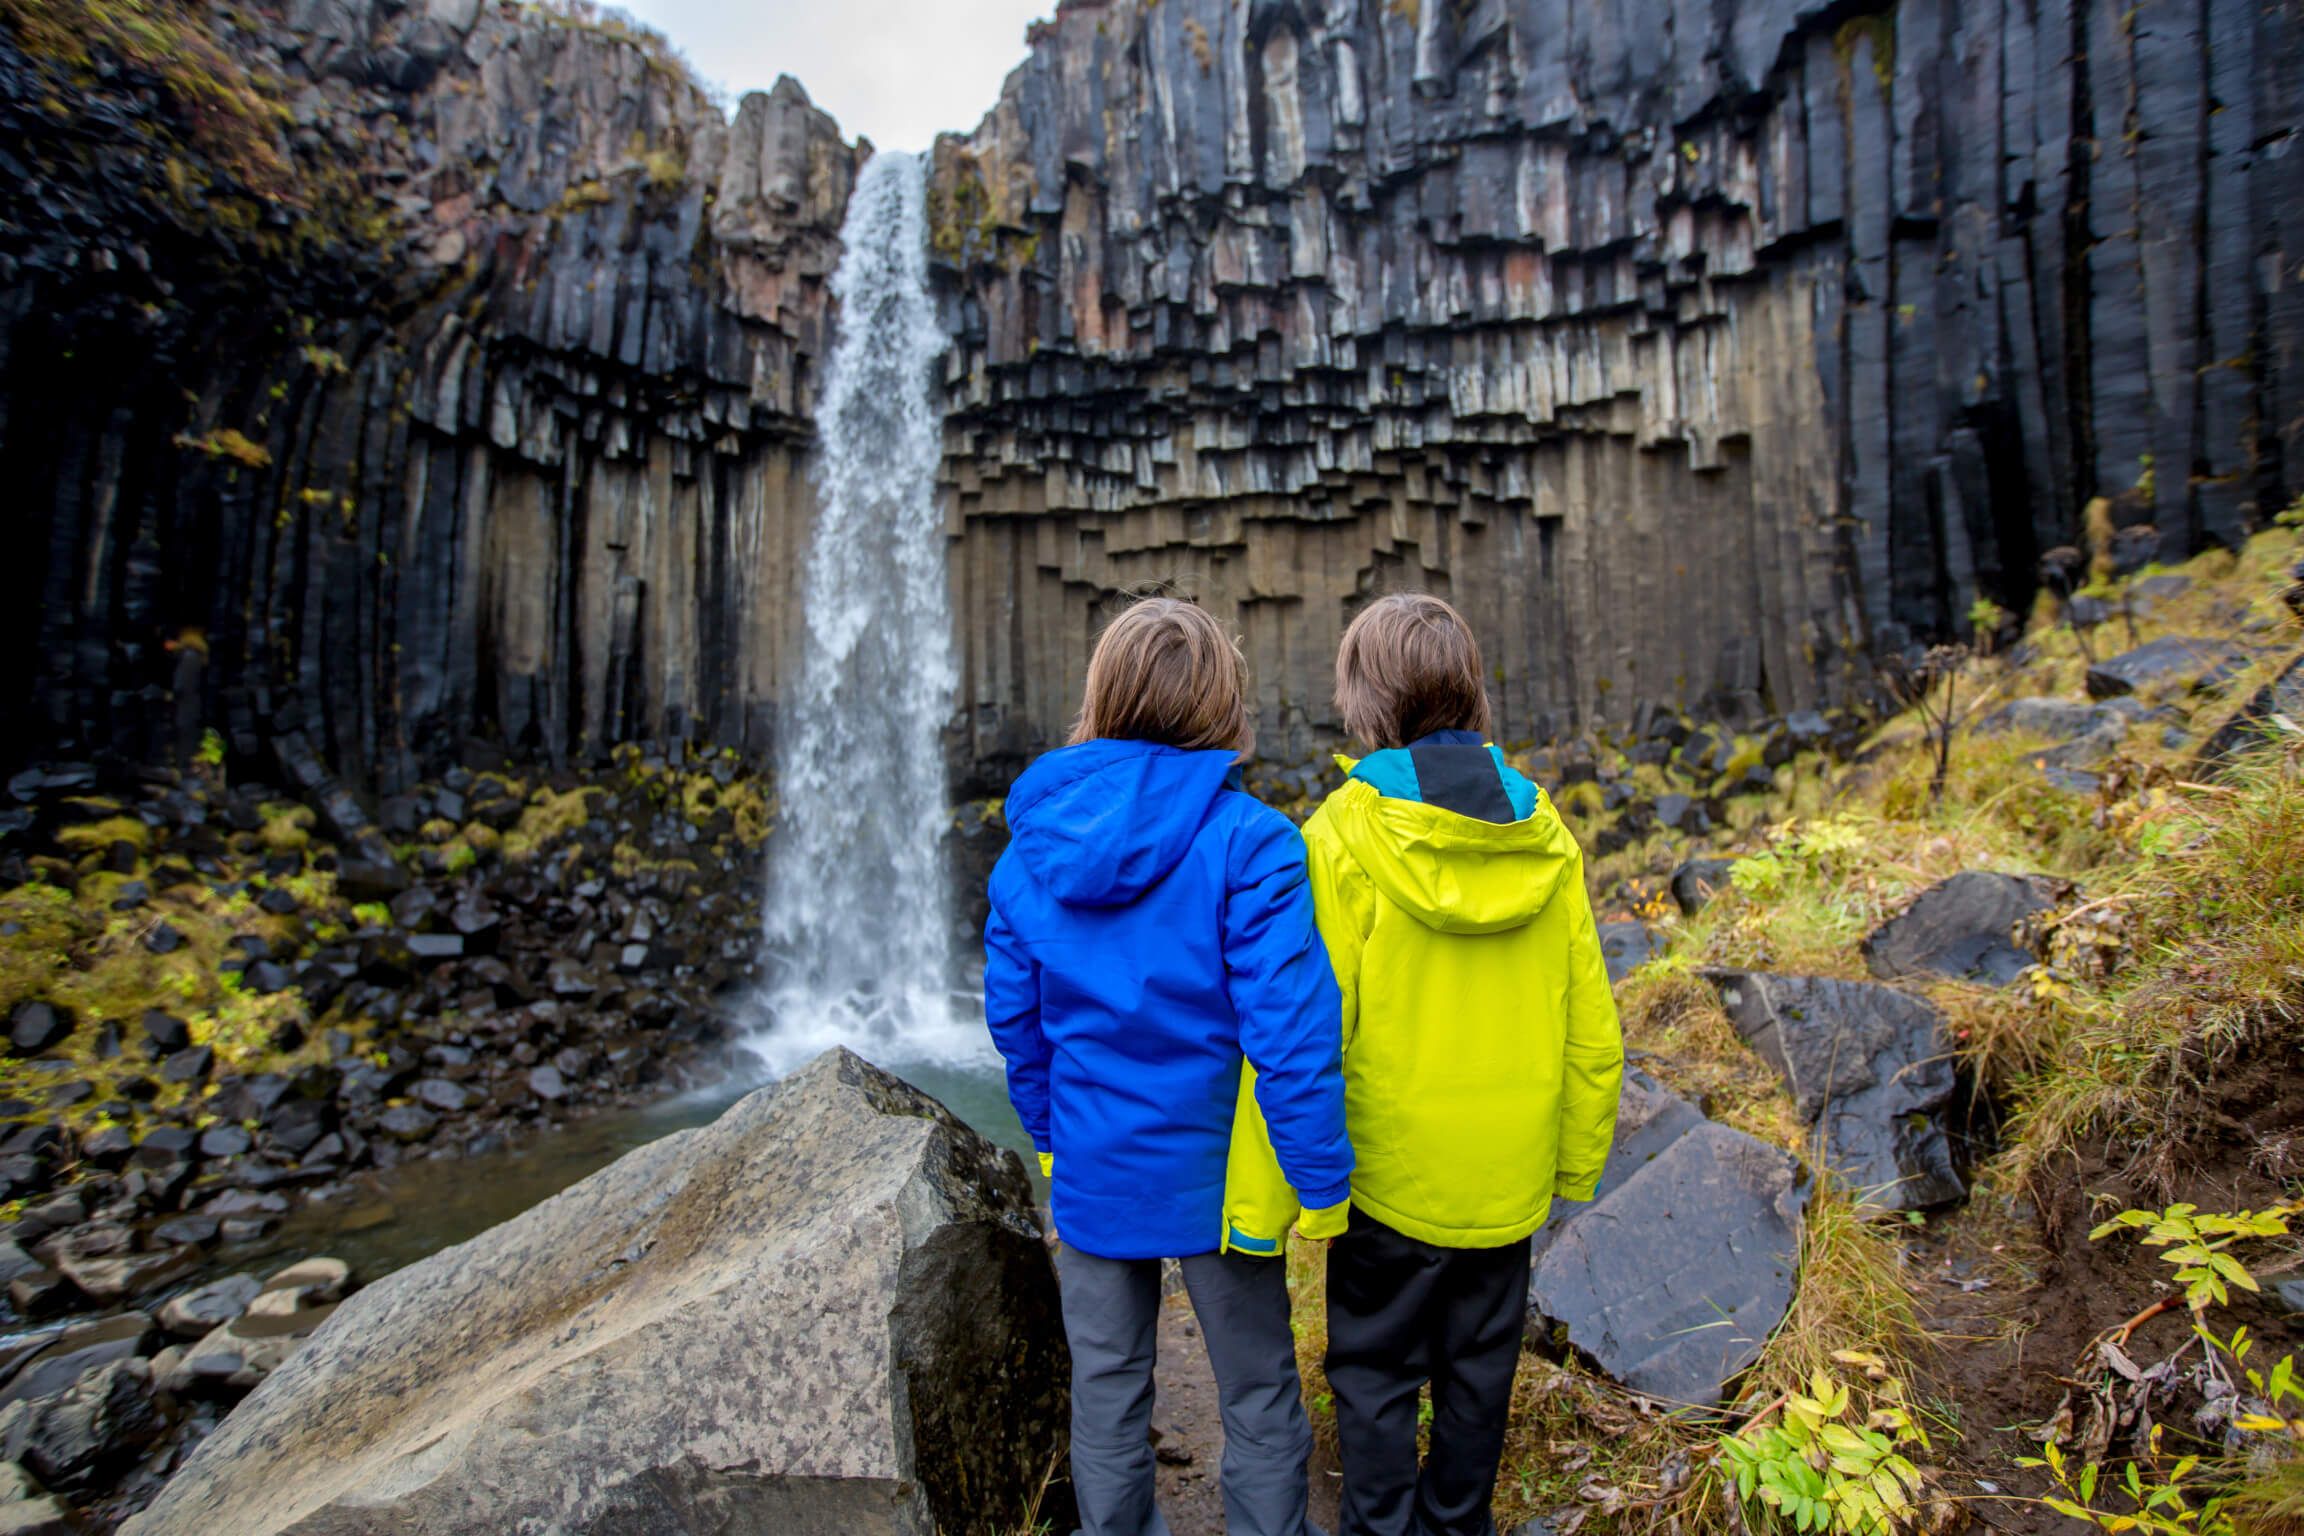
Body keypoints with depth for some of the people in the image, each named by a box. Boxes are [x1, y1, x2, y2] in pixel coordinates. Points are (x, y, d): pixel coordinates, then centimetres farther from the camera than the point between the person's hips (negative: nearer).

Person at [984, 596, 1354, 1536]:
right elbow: (1288, 1028, -21)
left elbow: (1015, 1019, 2)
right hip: (1215, 1171, -3)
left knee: (1105, 1389, 23)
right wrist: (1321, 1178, -9)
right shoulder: (1246, 841, -20)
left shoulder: (1030, 846, -6)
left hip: (1089, 1167, 4)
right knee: (1258, 1400, 19)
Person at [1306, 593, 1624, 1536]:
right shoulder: (1542, 835, -5)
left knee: (1374, 1374, 16)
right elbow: (1590, 1024, 1)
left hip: (1390, 1171, -4)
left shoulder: (1347, 832, -19)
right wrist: (1577, 1160, 13)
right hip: (1508, 1175, 5)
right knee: (1477, 1370, 23)